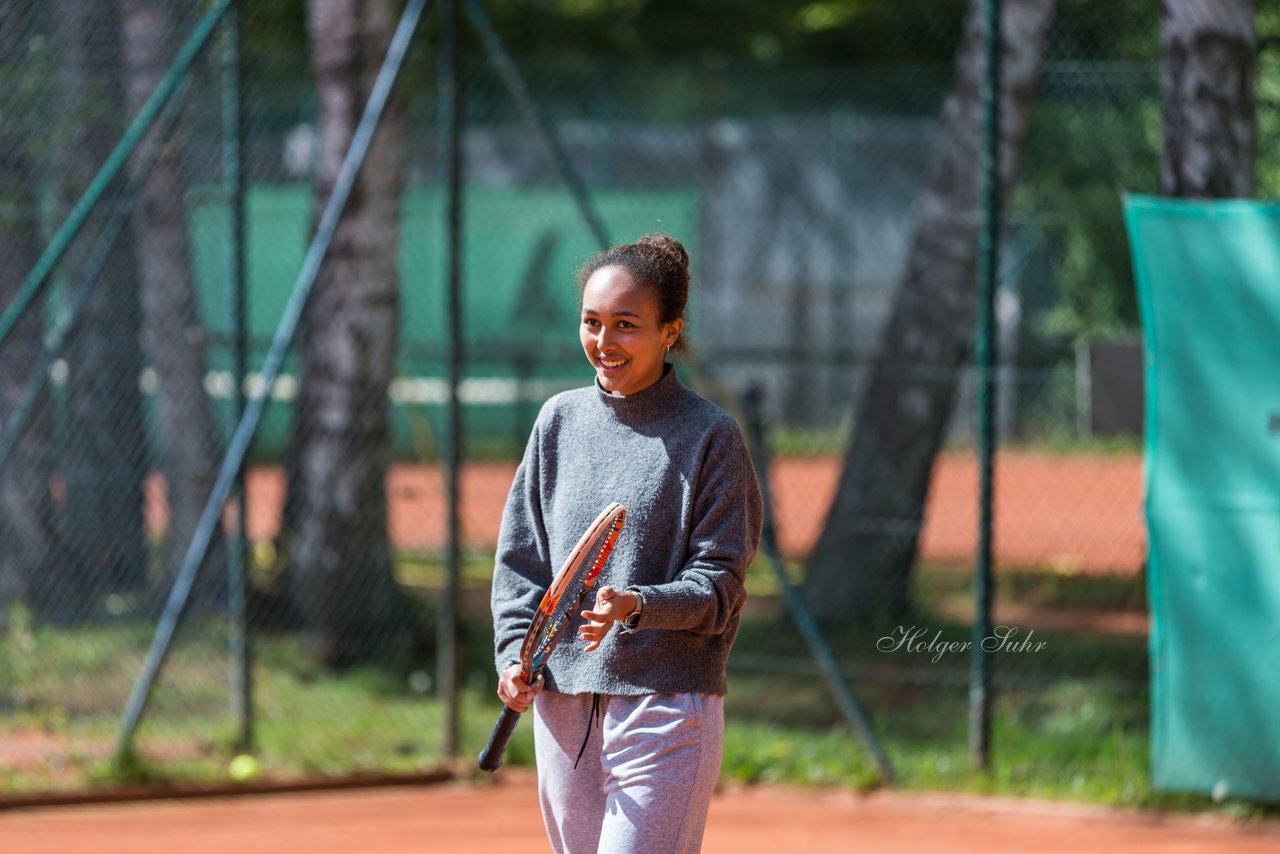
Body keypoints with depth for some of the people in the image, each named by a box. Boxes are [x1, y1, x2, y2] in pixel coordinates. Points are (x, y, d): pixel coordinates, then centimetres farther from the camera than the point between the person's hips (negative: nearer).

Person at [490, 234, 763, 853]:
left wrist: (637, 605, -24)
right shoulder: (560, 419, 10)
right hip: (561, 702, 5)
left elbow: (720, 585, -7)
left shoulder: (710, 435, -4)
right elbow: (520, 556, 13)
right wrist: (514, 654, -1)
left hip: (668, 705, -5)